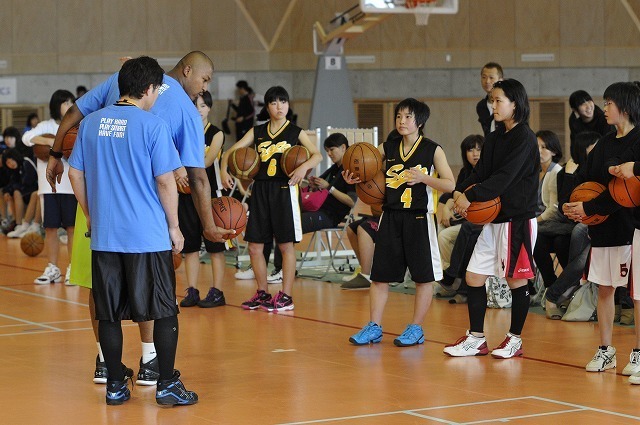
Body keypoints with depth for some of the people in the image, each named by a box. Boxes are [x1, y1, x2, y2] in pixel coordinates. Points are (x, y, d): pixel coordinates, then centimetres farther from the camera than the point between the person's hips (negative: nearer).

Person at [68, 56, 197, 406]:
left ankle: (115, 386, 14)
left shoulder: (91, 123, 6)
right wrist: (174, 226, 0)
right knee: (164, 311, 5)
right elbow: (165, 181, -10)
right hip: (149, 237, -4)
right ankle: (167, 386, 5)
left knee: (109, 314, 10)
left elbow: (75, 174, 11)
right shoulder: (153, 126, -8)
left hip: (104, 235, 4)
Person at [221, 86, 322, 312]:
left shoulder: (296, 132, 2)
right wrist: (224, 169, -10)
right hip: (260, 189, 4)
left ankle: (286, 296, 6)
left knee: (286, 244, -1)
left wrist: (304, 166, -24)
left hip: (285, 189, -4)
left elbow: (317, 155, -4)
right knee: (254, 246, 5)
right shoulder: (257, 132, 10)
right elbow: (231, 151, 9)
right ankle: (262, 293, 20)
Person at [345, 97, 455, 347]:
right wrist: (352, 178, -10)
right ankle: (374, 327, 12)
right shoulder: (387, 148, 6)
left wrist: (423, 177, -24)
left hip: (418, 218, -4)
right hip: (390, 216, 4)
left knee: (423, 275, 2)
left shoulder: (433, 150, -4)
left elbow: (450, 185, -8)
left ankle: (416, 329, 12)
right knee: (380, 274, 4)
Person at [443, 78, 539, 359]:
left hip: (518, 218, -8)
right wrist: (459, 191, -10)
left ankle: (515, 339, 14)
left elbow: (504, 177, -20)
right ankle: (476, 338, 15)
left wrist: (471, 196, -23)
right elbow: (480, 172, 10)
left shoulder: (524, 138, -11)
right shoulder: (494, 139, 13)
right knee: (474, 277, 6)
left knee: (516, 279, 1)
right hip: (494, 218, 8)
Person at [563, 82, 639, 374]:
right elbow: (583, 177, 13)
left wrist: (589, 208, -17)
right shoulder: (605, 143, 14)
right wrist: (569, 204, -5)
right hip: (602, 228, 8)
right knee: (604, 289, 10)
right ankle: (605, 351, 17)